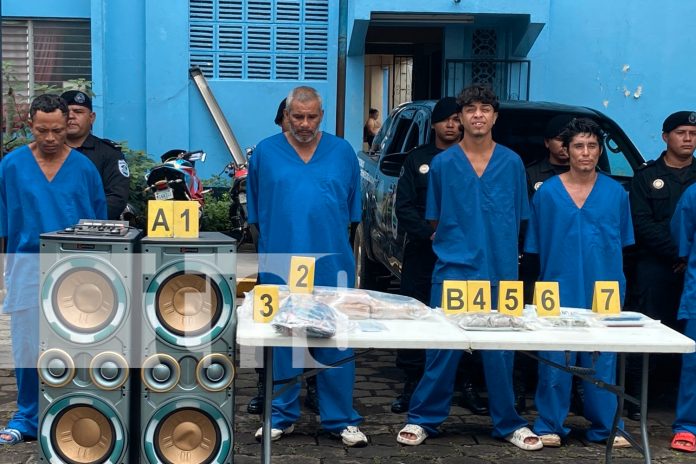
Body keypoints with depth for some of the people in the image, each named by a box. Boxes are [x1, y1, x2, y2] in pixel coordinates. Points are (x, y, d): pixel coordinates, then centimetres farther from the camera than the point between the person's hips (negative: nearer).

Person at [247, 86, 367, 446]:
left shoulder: (343, 152, 5)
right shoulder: (265, 152, 3)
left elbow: (353, 210, 11)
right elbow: (255, 212, 10)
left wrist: (331, 241, 7)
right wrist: (272, 245, 8)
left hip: (332, 265, 0)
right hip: (280, 266, 0)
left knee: (336, 345, 4)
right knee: (281, 344, 8)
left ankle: (341, 420, 14)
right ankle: (281, 416, 20)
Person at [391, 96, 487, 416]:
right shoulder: (417, 159, 10)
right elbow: (403, 207, 3)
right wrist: (431, 234, -12)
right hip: (422, 255, 1)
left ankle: (467, 386, 8)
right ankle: (412, 384, 10)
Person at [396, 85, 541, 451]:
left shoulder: (512, 163, 4)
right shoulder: (443, 163, 2)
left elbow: (517, 220, 11)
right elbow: (435, 220, 10)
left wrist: (499, 251, 5)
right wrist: (456, 243, 4)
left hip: (500, 273, 1)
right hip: (453, 271, -1)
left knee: (500, 349, 7)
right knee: (442, 348, 1)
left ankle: (508, 423, 20)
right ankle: (423, 418, 13)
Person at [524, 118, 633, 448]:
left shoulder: (616, 193, 5)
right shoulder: (547, 192, 1)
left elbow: (621, 244, 11)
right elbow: (536, 247, 6)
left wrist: (614, 287, 6)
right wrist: (544, 284, 1)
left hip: (604, 294, 1)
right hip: (559, 293, -1)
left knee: (602, 362, 6)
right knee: (555, 362, 1)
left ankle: (605, 427, 19)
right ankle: (550, 426, 14)